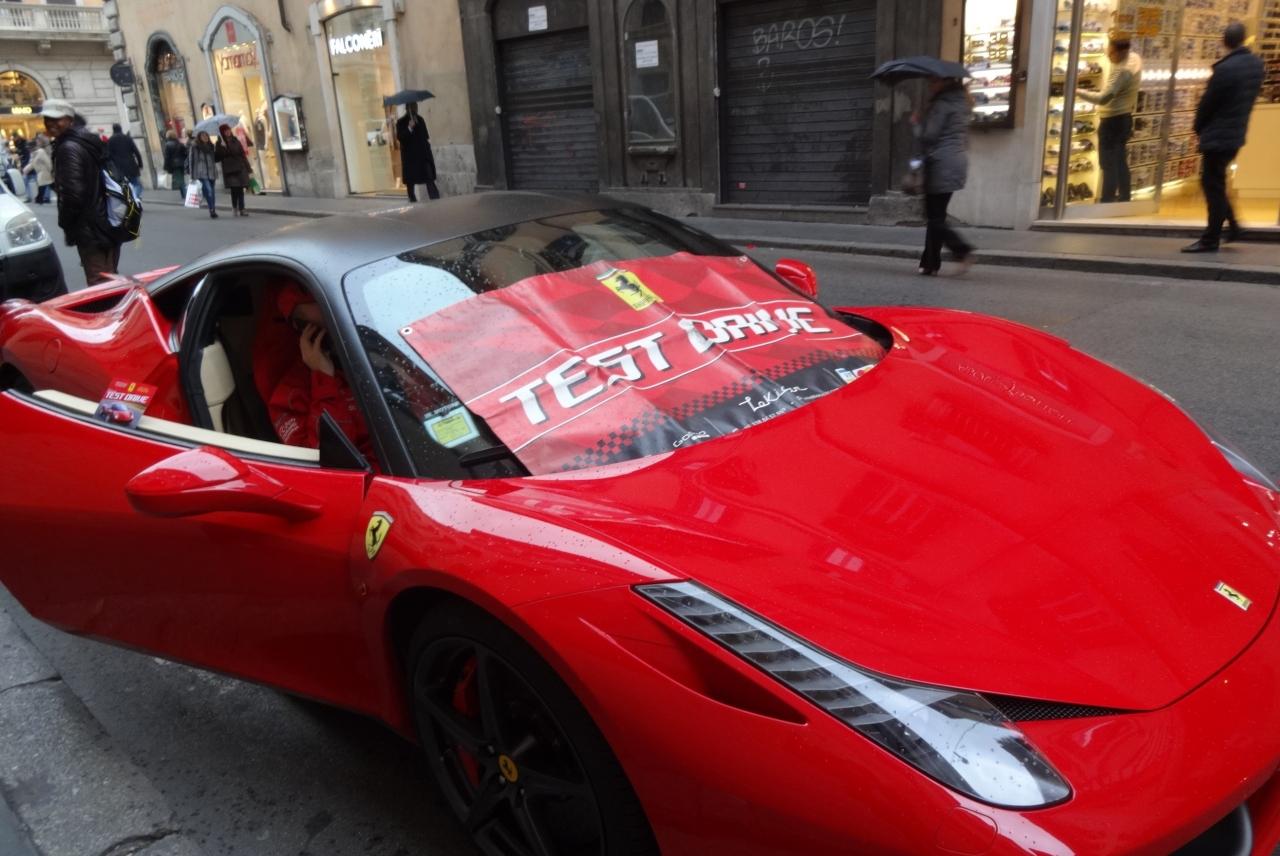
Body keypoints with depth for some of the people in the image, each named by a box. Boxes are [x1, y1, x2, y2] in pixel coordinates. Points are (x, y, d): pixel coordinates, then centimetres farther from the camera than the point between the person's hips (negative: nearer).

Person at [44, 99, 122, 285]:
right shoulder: (89, 140, 15)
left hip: (91, 228, -10)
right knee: (110, 280, 17)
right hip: (109, 222, 10)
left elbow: (73, 193, -21)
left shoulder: (68, 148, -14)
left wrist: (66, 224, -7)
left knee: (99, 285, -7)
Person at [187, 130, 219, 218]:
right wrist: (192, 175, -9)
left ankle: (212, 211, 14)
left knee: (211, 192, 9)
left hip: (211, 173, 6)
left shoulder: (210, 146, 15)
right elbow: (191, 161, -5)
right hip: (201, 174, -6)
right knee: (209, 191, -20)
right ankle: (212, 210, -20)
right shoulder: (194, 147, -2)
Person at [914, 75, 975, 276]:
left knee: (934, 217, -6)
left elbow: (928, 134, -15)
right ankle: (929, 263, 14)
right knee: (936, 215, 12)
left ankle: (962, 250, -16)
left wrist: (917, 122, 3)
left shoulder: (942, 104, -12)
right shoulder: (960, 103, 18)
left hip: (942, 166, -10)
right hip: (957, 162, 10)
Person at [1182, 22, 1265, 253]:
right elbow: (1251, 96, 12)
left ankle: (1210, 240, 1)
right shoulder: (1257, 64, 6)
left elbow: (1207, 102, -13)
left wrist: (1198, 128, 4)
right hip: (1237, 133, 8)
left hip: (1218, 136, -8)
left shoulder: (1225, 68, -20)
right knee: (1215, 183, 21)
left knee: (1212, 185, -3)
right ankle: (1232, 226, 23)